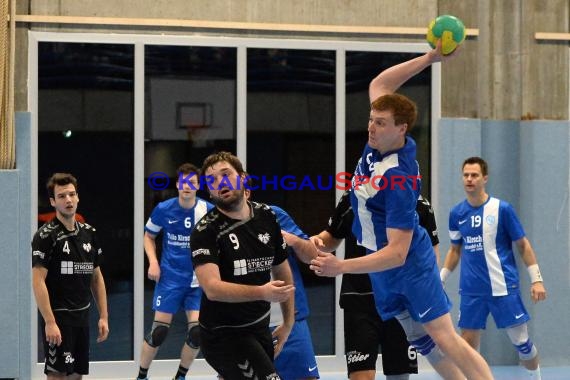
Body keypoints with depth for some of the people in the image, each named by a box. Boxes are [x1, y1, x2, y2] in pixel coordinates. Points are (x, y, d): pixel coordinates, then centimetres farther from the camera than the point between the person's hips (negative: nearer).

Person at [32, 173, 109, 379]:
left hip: (82, 318, 7)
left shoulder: (89, 233, 10)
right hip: (58, 319, -6)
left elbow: (97, 277, 16)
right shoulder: (46, 236, -10)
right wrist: (49, 322, -21)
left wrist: (103, 316, 10)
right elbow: (38, 281, -15)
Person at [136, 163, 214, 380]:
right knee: (159, 331, -5)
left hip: (198, 281, 1)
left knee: (196, 332, -4)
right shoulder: (164, 209, -5)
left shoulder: (208, 211, -6)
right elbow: (149, 236, 11)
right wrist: (153, 261, -3)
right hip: (170, 279, -1)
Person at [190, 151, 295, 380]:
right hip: (223, 334, -6)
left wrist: (288, 322, 16)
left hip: (259, 328, 6)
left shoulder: (266, 217, 3)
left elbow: (282, 270, 16)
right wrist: (261, 292, -40)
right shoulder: (205, 231, -15)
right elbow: (212, 288, -28)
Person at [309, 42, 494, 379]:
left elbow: (397, 253, -32)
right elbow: (379, 84, 3)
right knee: (421, 340, 12)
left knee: (447, 341, -8)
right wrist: (430, 58, -7)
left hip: (411, 264, -8)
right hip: (382, 271, 8)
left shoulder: (400, 181, -32)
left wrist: (341, 267, -38)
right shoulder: (379, 142, -10)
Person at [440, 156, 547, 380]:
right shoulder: (457, 214, 4)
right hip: (471, 290, 3)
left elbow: (523, 245, 0)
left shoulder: (502, 209, -6)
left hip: (504, 286, -3)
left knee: (520, 340, 2)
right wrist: (440, 279, 12)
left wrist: (536, 279, -4)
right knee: (468, 343, 1)